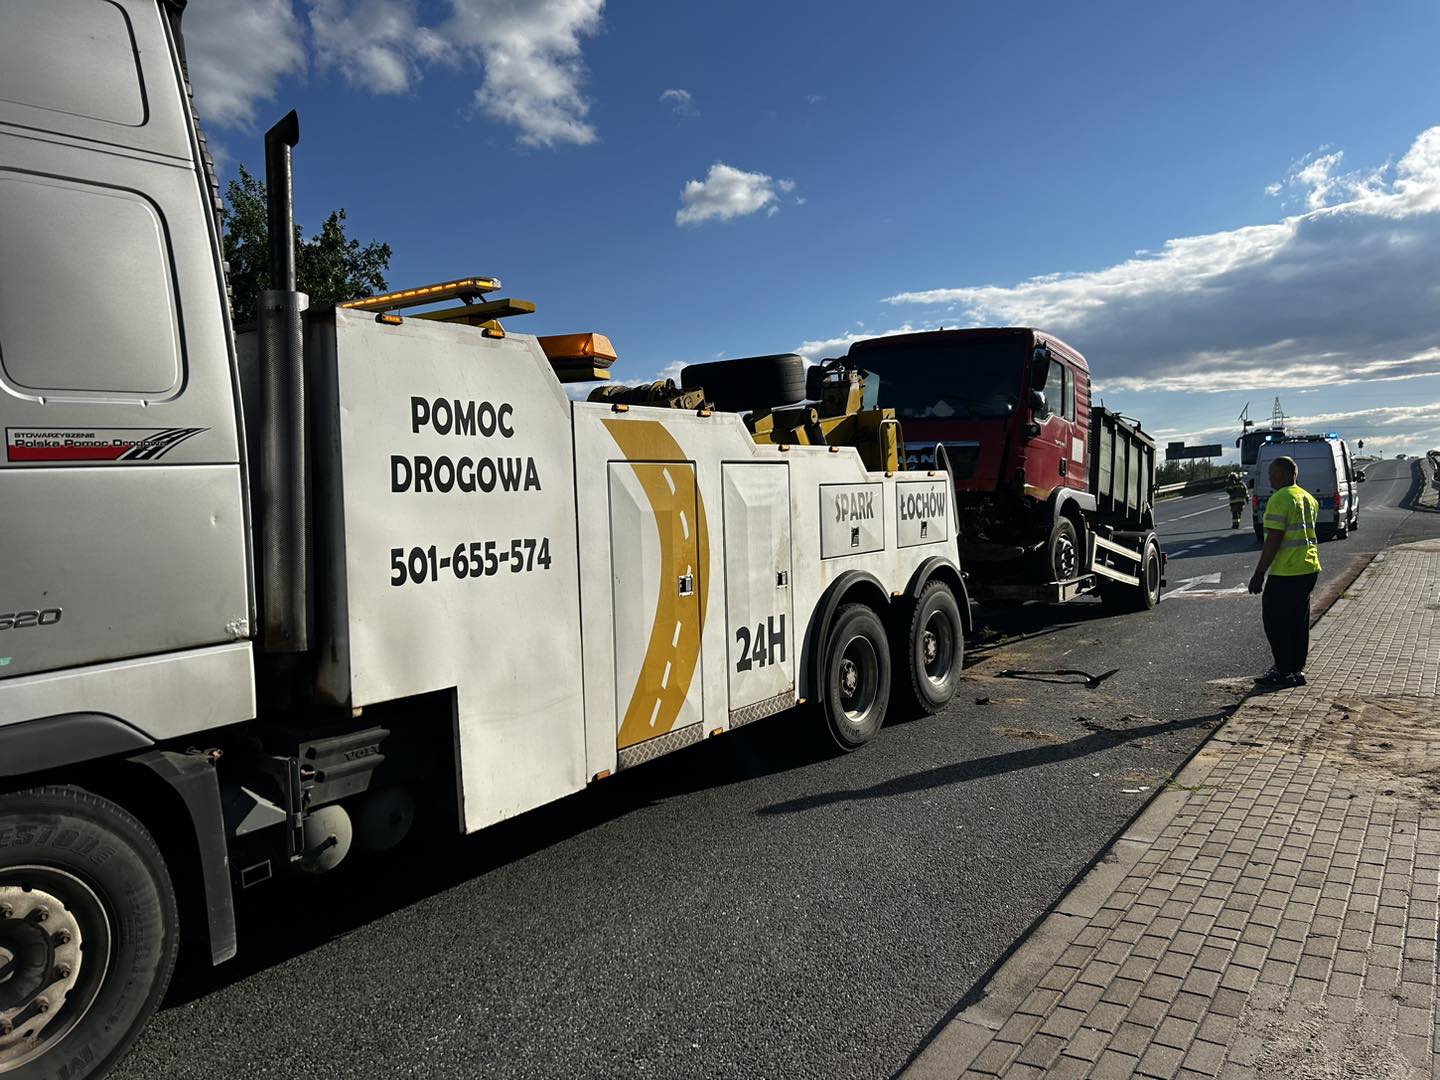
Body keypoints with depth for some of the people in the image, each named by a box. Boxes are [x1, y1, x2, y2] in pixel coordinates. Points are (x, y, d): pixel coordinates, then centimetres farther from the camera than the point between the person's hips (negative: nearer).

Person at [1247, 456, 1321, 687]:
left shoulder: (1279, 499, -16)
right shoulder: (1309, 498, 13)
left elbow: (1274, 540, -20)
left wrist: (1259, 573, -16)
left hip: (1285, 572, -9)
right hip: (1309, 568, 9)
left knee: (1275, 621, 0)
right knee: (1299, 622, 15)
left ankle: (1285, 672, 2)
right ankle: (1297, 669, 22)